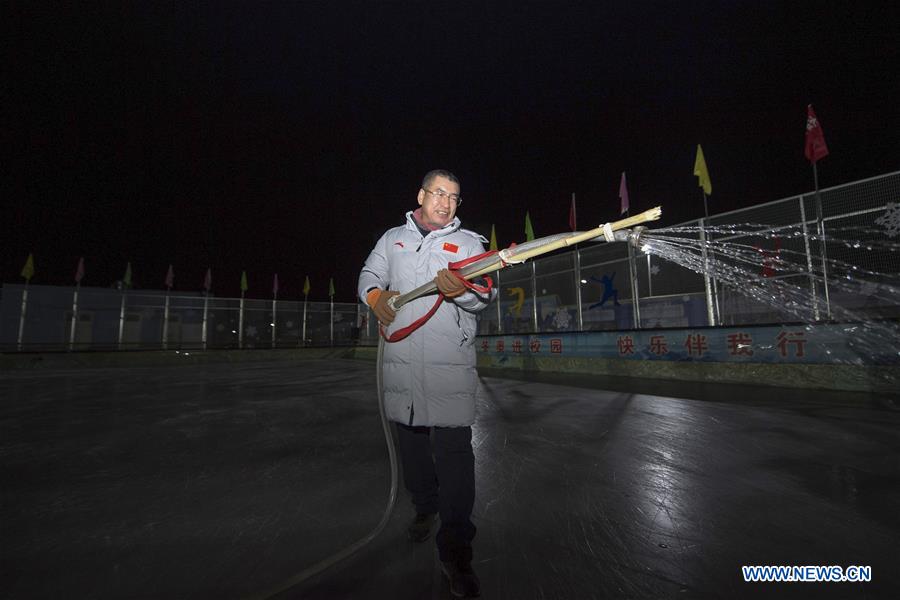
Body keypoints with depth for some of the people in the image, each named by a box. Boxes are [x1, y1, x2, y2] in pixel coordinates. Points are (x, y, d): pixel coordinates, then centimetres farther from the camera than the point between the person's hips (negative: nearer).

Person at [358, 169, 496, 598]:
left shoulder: (469, 242, 9)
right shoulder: (392, 238, 18)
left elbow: (487, 293, -3)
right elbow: (369, 274, 13)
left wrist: (463, 290, -27)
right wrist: (374, 294, -11)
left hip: (451, 362, -3)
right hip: (400, 357, 3)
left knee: (453, 447, -6)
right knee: (410, 440, 15)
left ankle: (455, 547, 9)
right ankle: (425, 508, 39)